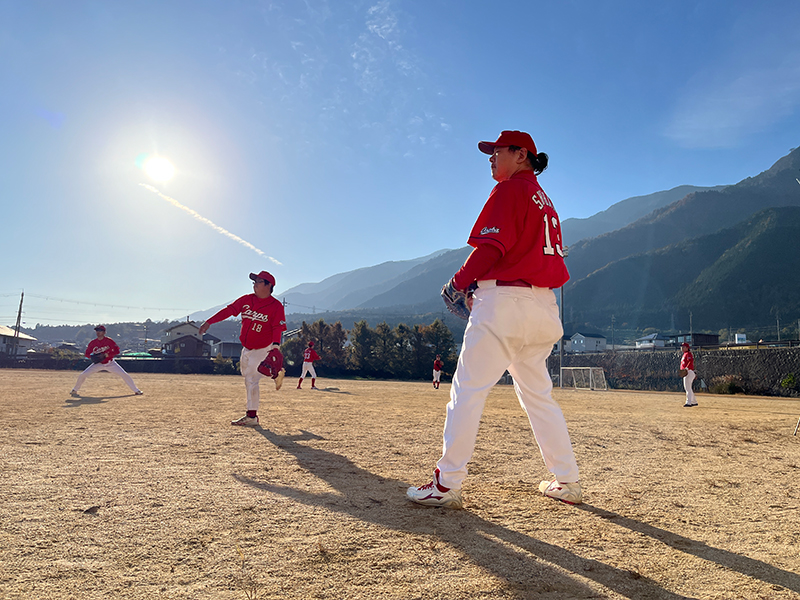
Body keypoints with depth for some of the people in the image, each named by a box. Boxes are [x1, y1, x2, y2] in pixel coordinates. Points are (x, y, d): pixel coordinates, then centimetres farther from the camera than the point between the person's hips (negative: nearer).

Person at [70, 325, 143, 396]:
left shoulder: (109, 340, -15)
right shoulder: (93, 343, -7)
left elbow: (117, 351, -18)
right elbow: (87, 353, 1)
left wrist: (105, 355, -28)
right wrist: (93, 357, -21)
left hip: (110, 363, -2)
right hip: (98, 363, 2)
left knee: (124, 375, -12)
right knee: (82, 375, -10)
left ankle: (136, 390, -1)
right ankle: (75, 390, 16)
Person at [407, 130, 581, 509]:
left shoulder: (510, 189, -3)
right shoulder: (544, 200, 23)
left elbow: (492, 246, -15)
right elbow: (531, 253, 18)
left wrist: (458, 282, -5)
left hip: (504, 302, -9)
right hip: (544, 306, 9)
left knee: (468, 391, -6)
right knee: (538, 395, 15)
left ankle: (447, 484, -4)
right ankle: (567, 481, 20)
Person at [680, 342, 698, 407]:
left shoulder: (688, 354, -10)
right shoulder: (685, 354, 22)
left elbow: (691, 361, -26)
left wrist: (687, 368, -37)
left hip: (688, 372, -11)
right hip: (686, 372, 11)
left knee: (688, 388, -14)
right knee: (689, 388, 16)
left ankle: (688, 403, -17)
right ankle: (694, 402, 24)